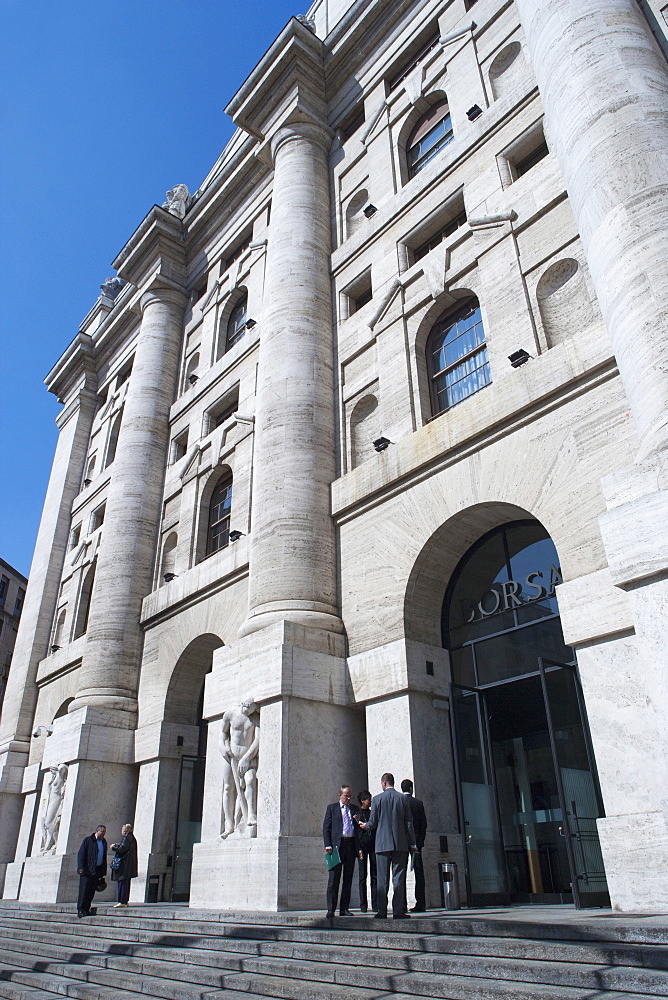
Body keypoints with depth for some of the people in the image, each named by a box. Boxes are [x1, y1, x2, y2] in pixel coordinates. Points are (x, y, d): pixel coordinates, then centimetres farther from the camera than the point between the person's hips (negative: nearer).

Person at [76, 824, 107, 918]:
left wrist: (103, 871, 14)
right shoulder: (88, 840, -2)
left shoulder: (104, 842, 16)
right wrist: (81, 867, -15)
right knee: (84, 890, -7)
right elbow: (81, 854, -6)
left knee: (91, 891, 5)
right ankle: (80, 910, -4)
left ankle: (86, 909, 11)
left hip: (97, 871, 6)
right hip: (87, 870, -6)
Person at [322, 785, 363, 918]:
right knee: (334, 878, -4)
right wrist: (328, 845, -10)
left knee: (348, 879, 7)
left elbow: (357, 830, 19)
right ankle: (331, 909, 0)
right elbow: (326, 827, 2)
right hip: (336, 845, -4)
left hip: (351, 845, 4)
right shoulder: (332, 808, 7)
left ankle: (344, 909, 14)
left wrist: (359, 848, 9)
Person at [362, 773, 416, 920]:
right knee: (399, 878, 5)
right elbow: (409, 822, 3)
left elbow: (373, 822, -1)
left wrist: (365, 826, 22)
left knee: (382, 879, 5)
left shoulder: (377, 799, -3)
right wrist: (412, 843, 9)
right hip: (401, 844, 1)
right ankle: (398, 911, 2)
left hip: (382, 843, -1)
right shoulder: (403, 798, 2)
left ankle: (382, 911, 5)